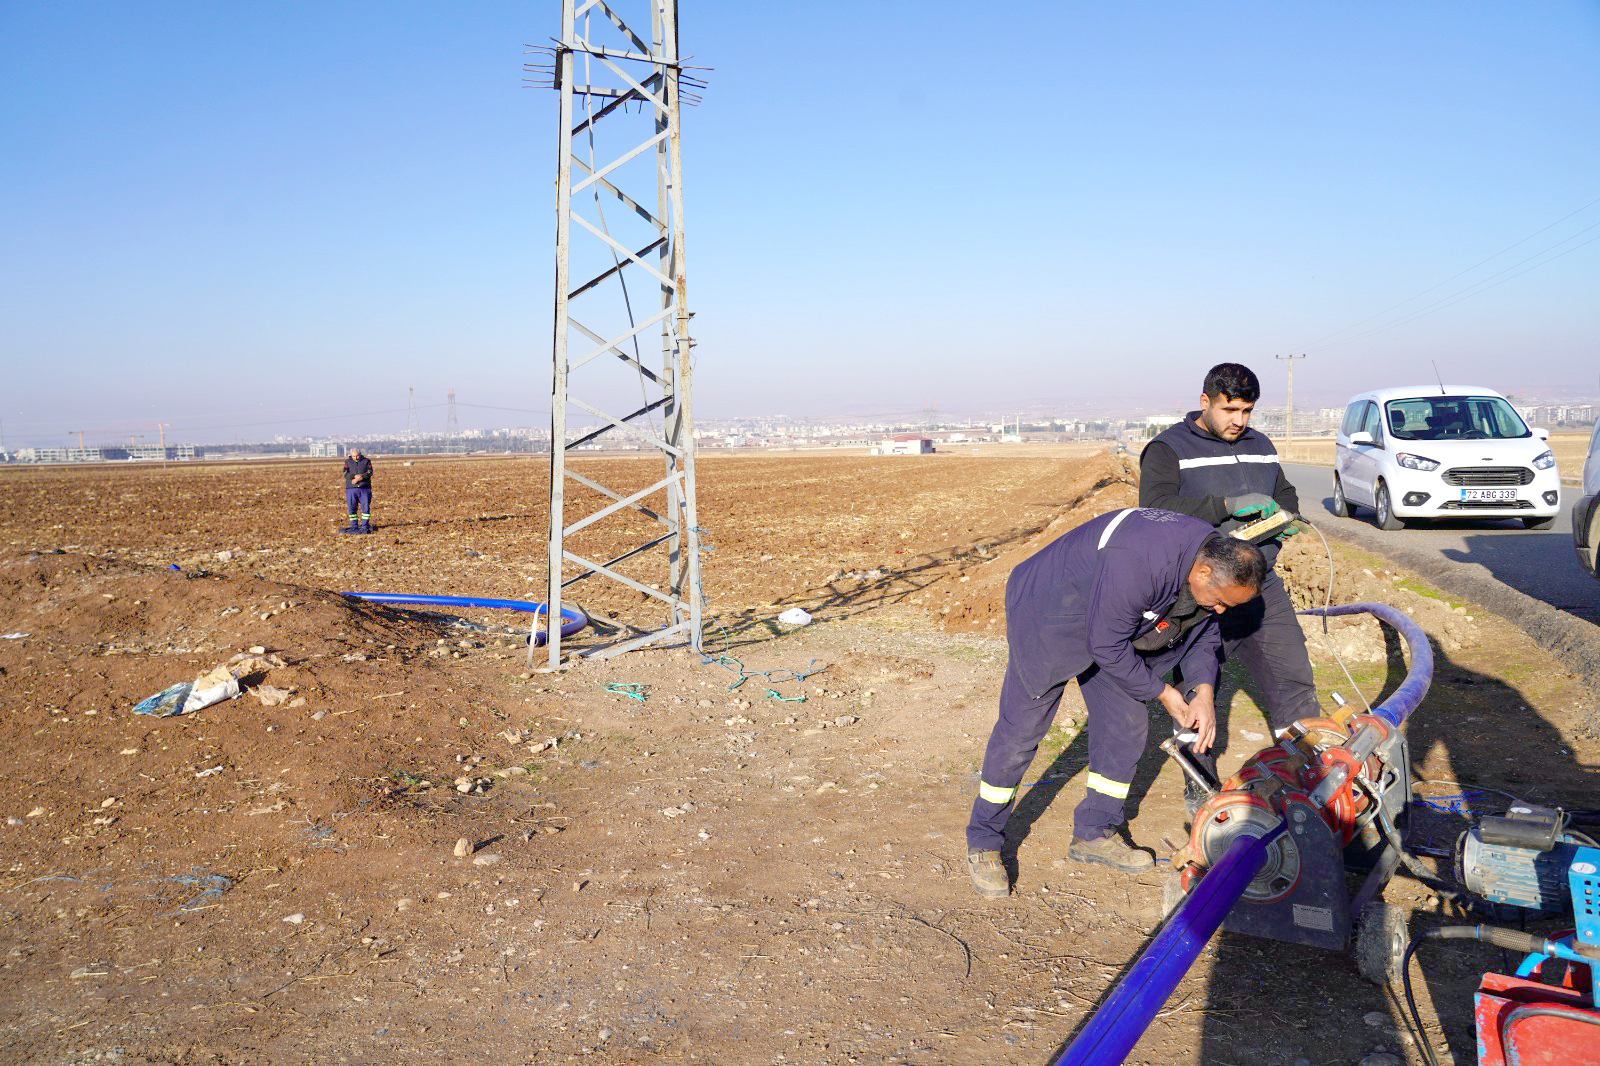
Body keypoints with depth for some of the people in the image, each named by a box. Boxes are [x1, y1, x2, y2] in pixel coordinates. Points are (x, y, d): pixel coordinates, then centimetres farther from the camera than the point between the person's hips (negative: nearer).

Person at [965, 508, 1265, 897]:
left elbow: (1203, 631, 3)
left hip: (1113, 623, 8)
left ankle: (1094, 834, 23)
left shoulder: (1214, 555, -13)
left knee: (1127, 725, 6)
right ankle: (983, 843, 8)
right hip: (1048, 616, -8)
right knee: (1021, 730, -6)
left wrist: (1203, 692, -12)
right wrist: (1162, 692, -17)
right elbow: (1108, 647, -29)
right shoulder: (1138, 563, -40)